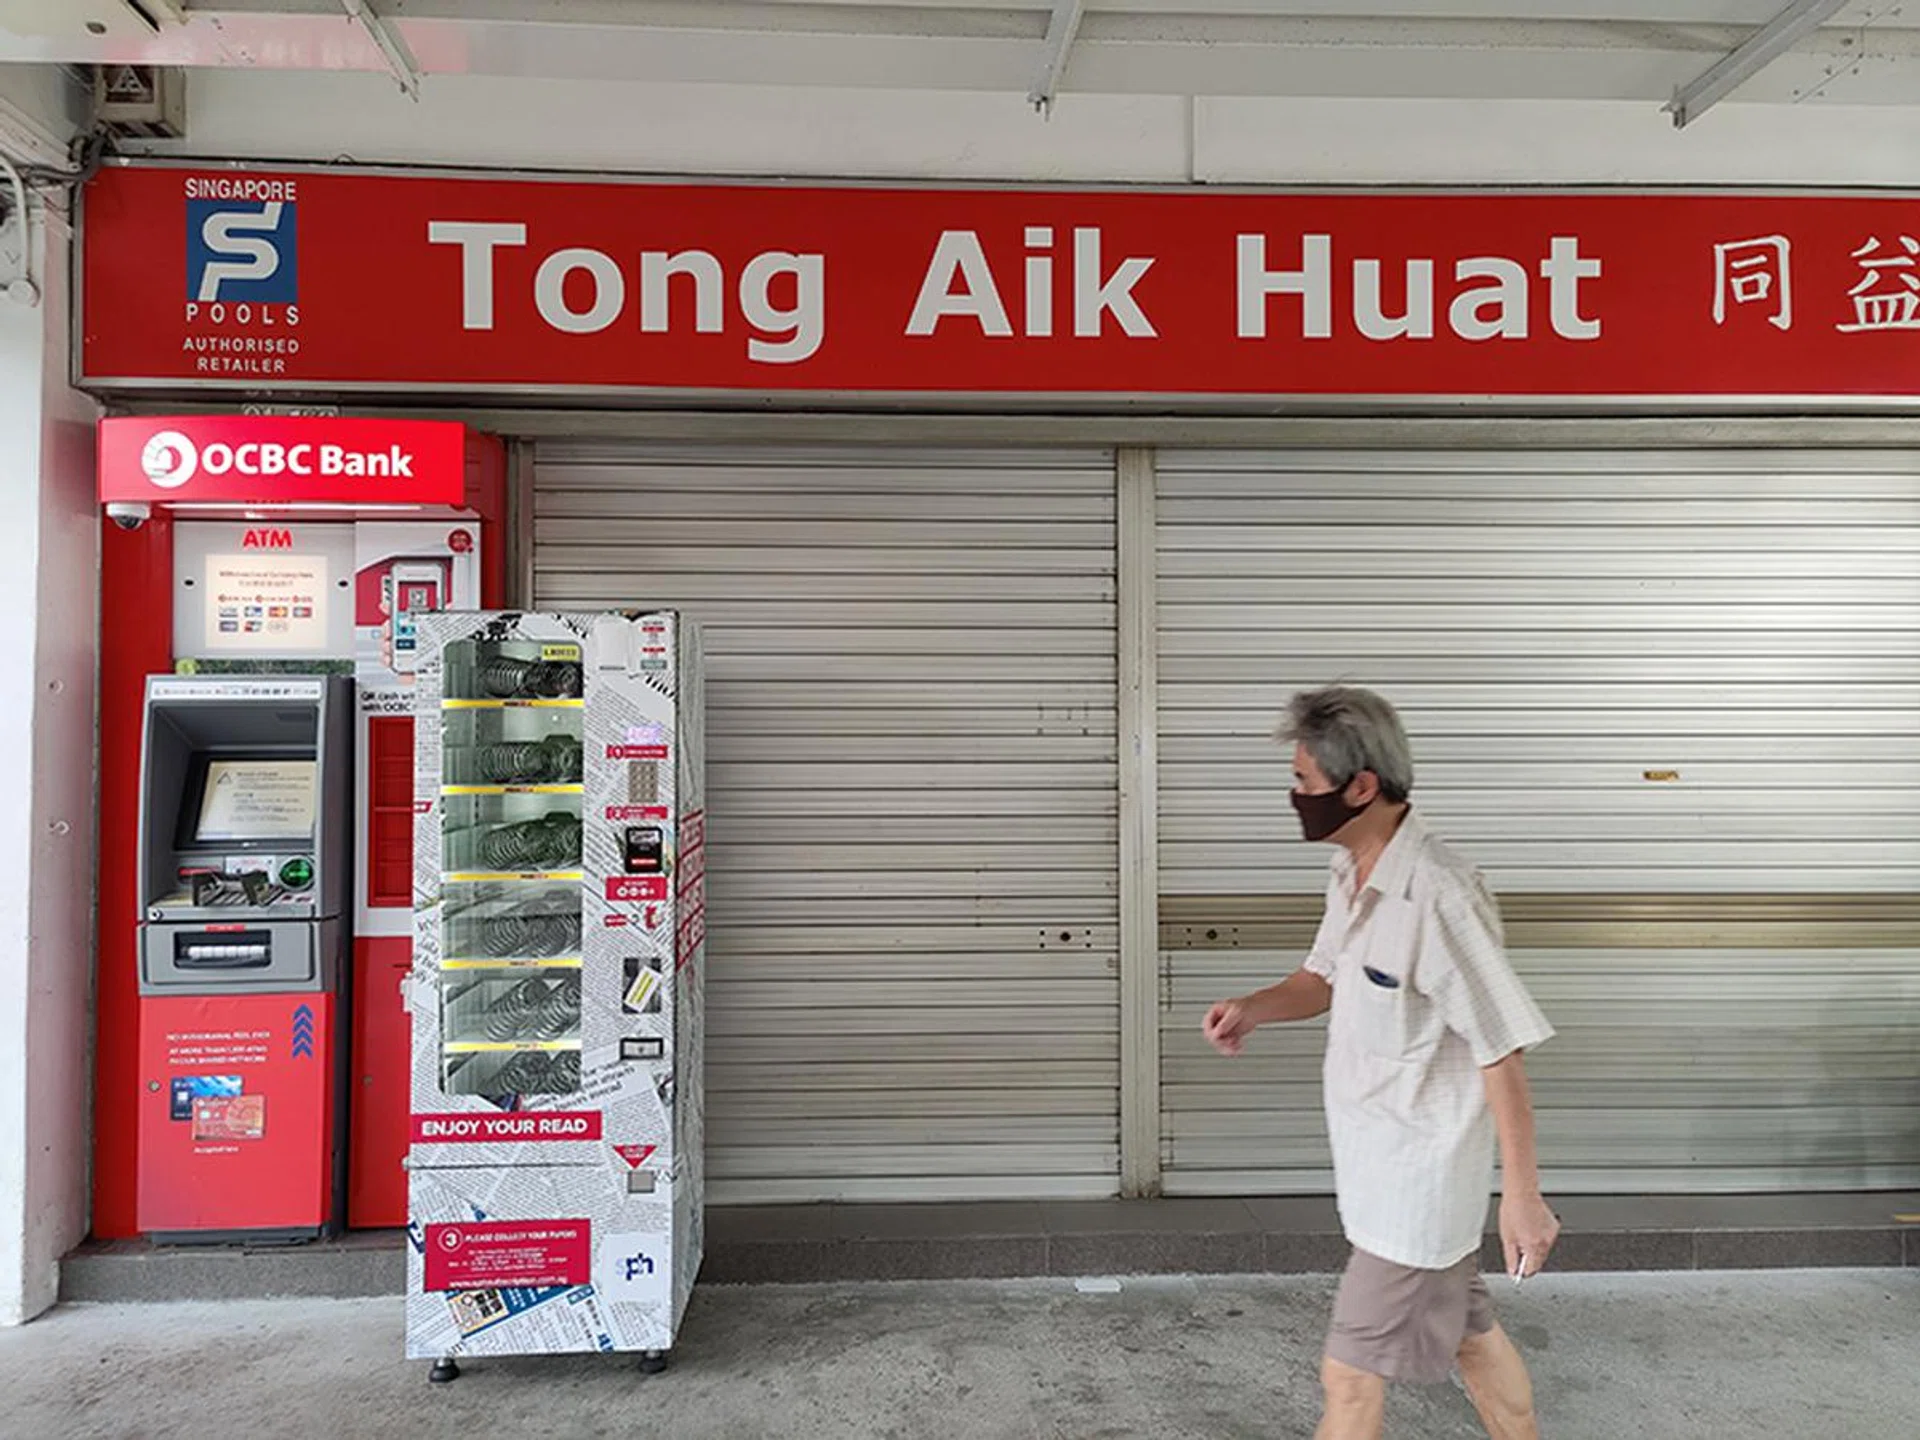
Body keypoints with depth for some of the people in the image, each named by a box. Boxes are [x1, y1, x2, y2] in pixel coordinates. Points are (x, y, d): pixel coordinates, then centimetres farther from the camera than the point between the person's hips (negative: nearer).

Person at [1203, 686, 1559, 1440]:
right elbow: (1325, 980, 13)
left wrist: (1522, 1194, -18)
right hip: (1380, 1165, 8)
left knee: (1350, 1376, 5)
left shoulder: (1438, 896, -28)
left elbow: (1501, 1054, -23)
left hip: (1416, 1179, -8)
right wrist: (1253, 1007, -6)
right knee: (1468, 1328, 26)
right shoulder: (1351, 876, 1)